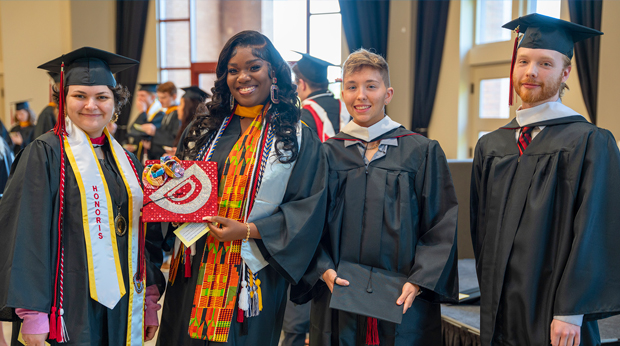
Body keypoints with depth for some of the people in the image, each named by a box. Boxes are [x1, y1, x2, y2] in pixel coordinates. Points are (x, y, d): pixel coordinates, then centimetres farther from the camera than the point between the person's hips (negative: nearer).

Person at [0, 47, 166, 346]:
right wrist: (32, 314, -17)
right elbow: (26, 235, -12)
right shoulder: (45, 154, -7)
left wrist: (150, 299, 10)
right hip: (70, 308, -5)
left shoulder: (124, 160, 10)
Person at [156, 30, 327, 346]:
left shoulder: (297, 138, -2)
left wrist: (248, 230, -18)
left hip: (252, 278, -3)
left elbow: (308, 208, -8)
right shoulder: (204, 129, 9)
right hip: (195, 272, 4)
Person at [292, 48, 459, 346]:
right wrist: (324, 270, -12)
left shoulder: (422, 152, 0)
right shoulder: (327, 154, 4)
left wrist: (419, 281, -12)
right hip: (339, 298, 1)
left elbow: (442, 225, -2)